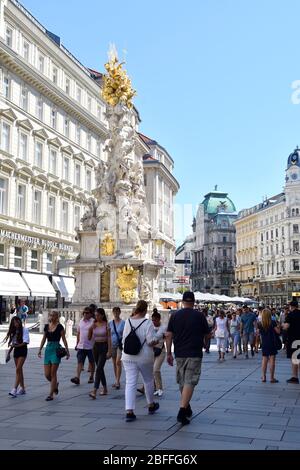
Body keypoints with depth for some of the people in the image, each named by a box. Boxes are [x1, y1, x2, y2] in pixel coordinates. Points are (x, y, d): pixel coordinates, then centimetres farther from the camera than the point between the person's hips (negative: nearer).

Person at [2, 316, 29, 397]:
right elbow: (12, 343, 15)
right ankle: (22, 388, 18)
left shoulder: (24, 330, -9)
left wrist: (16, 345, -25)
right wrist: (9, 353, 11)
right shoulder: (13, 331, 10)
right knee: (19, 370, 11)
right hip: (16, 351, 6)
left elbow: (25, 342, -16)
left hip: (22, 351, -6)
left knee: (18, 369, -14)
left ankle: (15, 389, -18)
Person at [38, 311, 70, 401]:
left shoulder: (59, 327, -5)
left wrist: (67, 351, -8)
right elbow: (44, 339, 17)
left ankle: (51, 394, 2)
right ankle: (55, 384, 32)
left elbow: (64, 339, -4)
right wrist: (40, 350, 12)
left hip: (56, 349, -5)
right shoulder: (46, 326, 10)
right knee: (47, 374, 2)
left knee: (53, 374, -4)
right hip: (48, 349, 5)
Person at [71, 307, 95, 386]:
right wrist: (77, 344, 16)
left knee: (91, 362, 10)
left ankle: (91, 377, 24)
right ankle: (77, 378, -11)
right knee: (79, 362, -5)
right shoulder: (81, 321, 9)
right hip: (81, 346, 4)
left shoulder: (93, 322, -8)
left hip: (90, 346, -4)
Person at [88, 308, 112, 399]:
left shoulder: (106, 325, -7)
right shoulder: (94, 325, 6)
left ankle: (94, 391, -20)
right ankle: (105, 389, 26)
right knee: (100, 369, 13)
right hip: (96, 347, 6)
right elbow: (89, 338, 8)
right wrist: (90, 329, -7)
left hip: (104, 347, -6)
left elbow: (109, 338, -8)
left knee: (99, 368, -14)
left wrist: (109, 351, -14)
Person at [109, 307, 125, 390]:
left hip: (120, 344, -4)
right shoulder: (110, 323, 7)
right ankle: (117, 381, 20)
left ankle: (118, 381, -13)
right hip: (112, 344, 4)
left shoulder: (123, 323, -3)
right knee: (114, 363, 10)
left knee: (118, 362, -15)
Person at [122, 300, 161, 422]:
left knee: (130, 383, 1)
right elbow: (151, 341, -16)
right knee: (148, 381, 19)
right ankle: (151, 405, 36)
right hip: (144, 357, -3)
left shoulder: (128, 321, 1)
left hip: (128, 357, 3)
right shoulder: (148, 323, -14)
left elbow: (124, 339, 8)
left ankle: (129, 411, -9)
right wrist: (158, 339, 3)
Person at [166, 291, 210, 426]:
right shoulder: (199, 316, -4)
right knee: (189, 382, -5)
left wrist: (169, 353, 6)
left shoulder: (175, 315, 3)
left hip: (179, 354, 4)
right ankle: (182, 412, -15)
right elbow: (207, 334, 4)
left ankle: (186, 408, 31)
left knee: (182, 382, 17)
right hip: (194, 354, -3)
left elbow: (168, 335, 0)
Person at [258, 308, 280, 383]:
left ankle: (263, 377, 14)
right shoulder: (273, 322, -11)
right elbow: (278, 331, -7)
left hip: (264, 344, 3)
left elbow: (258, 332, 8)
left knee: (264, 360, 12)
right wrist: (277, 325, 8)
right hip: (272, 343, -3)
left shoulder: (260, 324, -2)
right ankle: (272, 378, 1)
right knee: (272, 360, 0)